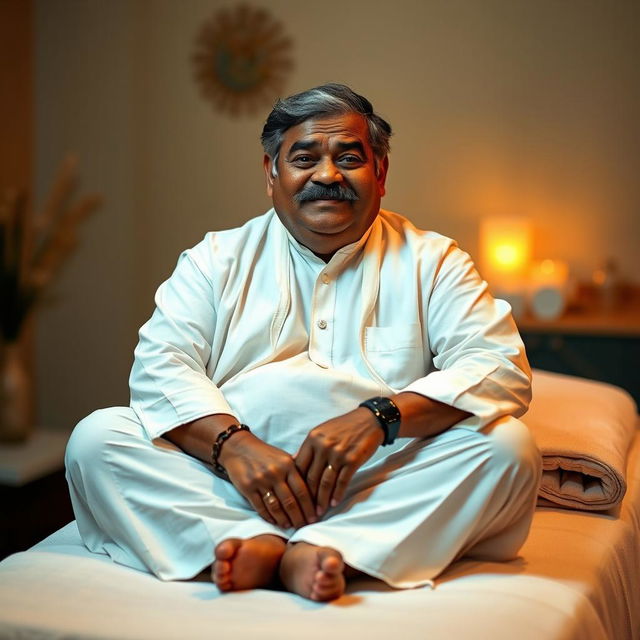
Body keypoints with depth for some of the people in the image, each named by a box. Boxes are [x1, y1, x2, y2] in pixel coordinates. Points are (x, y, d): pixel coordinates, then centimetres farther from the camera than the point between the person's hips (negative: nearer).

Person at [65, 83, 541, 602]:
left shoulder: (430, 261, 11)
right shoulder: (218, 259, 15)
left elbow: (502, 369, -3)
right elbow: (161, 367, 2)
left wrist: (380, 416, -19)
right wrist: (230, 442, -19)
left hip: (383, 496, 0)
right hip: (231, 484, 1)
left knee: (509, 445, -23)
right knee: (96, 437, -16)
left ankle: (329, 548, -32)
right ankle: (261, 544, -33)